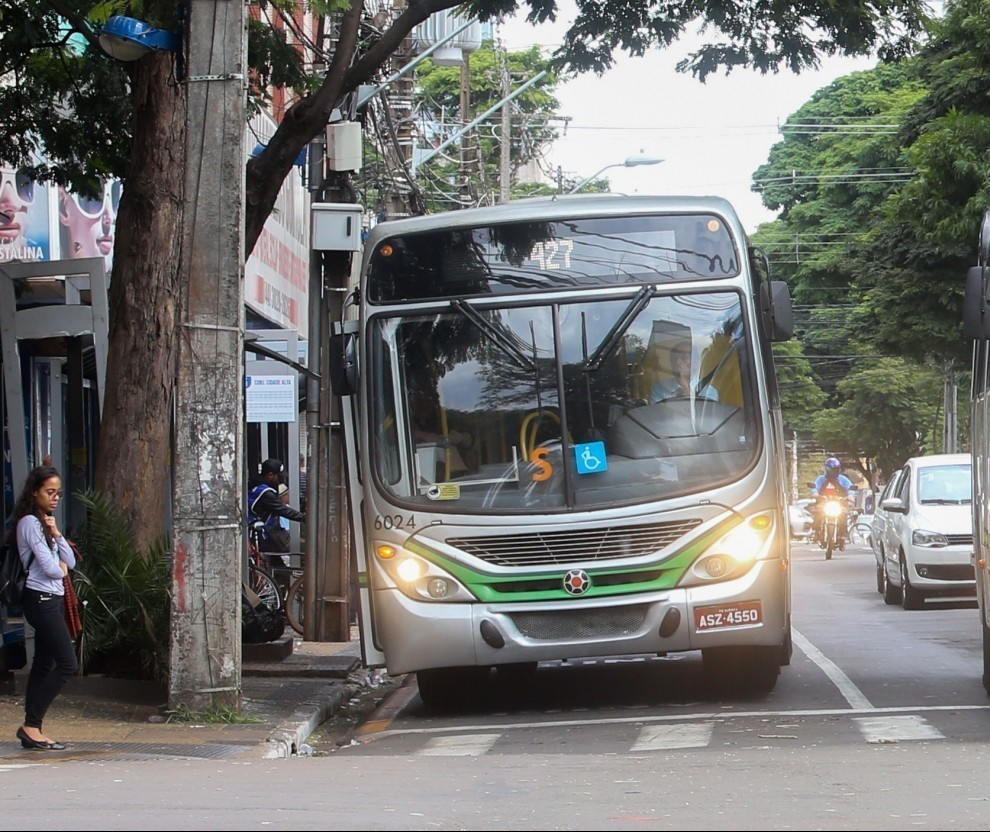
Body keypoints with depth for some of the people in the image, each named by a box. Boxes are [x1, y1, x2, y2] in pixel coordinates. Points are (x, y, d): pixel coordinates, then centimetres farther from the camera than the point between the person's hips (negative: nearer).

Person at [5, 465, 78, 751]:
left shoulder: (45, 523, 18)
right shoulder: (30, 522, -11)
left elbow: (70, 562, 12)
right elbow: (49, 567, -17)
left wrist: (56, 533, -1)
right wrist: (60, 570, 5)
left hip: (53, 600, 10)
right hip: (41, 600, -9)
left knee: (43, 665, 8)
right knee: (68, 664, -12)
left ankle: (33, 729, 9)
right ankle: (32, 725, -10)